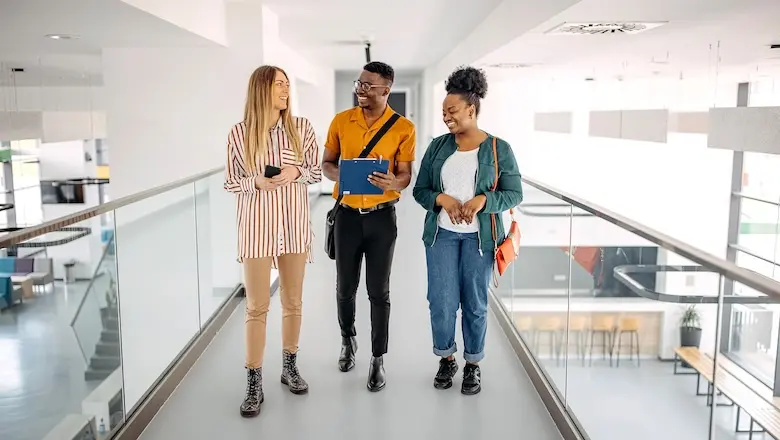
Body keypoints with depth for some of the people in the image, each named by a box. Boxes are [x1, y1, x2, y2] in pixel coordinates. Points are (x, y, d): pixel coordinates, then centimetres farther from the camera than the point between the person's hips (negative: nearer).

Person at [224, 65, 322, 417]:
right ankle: (254, 384, 12)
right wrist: (256, 182, -19)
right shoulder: (240, 133, -4)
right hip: (257, 226, -2)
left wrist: (296, 172, -15)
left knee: (293, 301, 13)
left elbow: (316, 172, 6)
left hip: (294, 223, 2)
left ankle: (290, 367, 31)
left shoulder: (301, 128, 0)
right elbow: (231, 182, 0)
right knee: (257, 307, 1)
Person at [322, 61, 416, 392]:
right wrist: (340, 174, -15)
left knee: (379, 291, 3)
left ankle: (378, 358, 17)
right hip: (347, 214, 2)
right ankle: (348, 339, 38)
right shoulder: (341, 121, 1)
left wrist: (392, 182, -27)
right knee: (345, 286, 13)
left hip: (381, 216, -2)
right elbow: (326, 164, 9)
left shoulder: (403, 128, -6)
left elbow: (405, 175, -3)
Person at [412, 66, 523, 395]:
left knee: (475, 303, 8)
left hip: (479, 237, -2)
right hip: (441, 234, 2)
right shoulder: (438, 146, 4)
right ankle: (446, 359, 25)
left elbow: (514, 193, -4)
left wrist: (482, 200, -21)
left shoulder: (499, 149, -4)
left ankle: (473, 365, 26)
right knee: (441, 302, 2)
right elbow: (419, 190, 6)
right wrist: (442, 199, -15)